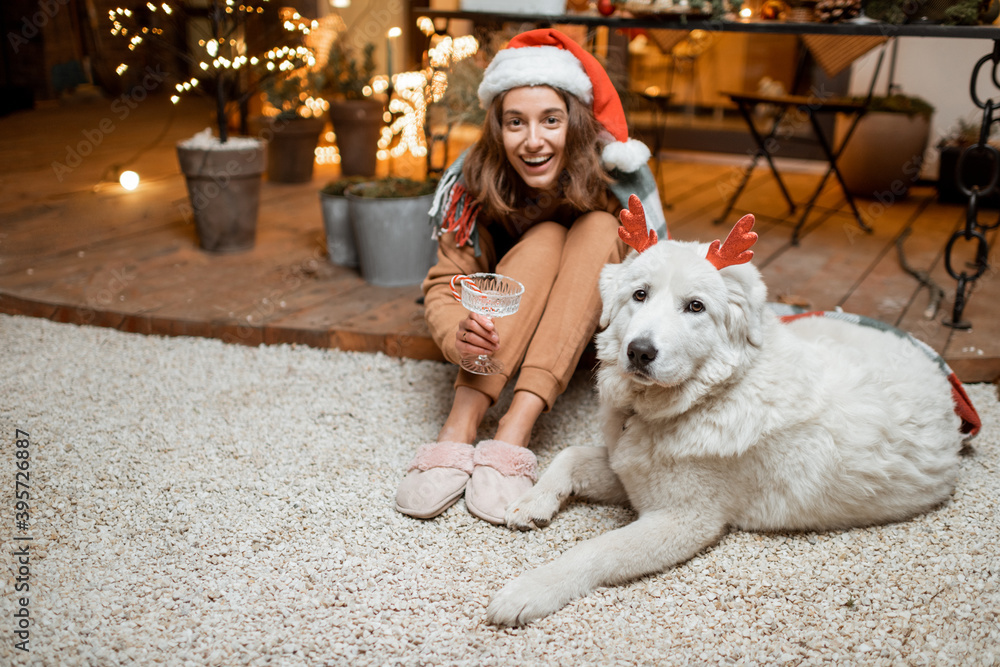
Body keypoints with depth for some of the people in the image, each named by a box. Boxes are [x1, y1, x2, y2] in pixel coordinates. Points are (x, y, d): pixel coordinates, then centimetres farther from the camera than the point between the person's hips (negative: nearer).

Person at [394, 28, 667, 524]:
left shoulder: (620, 177, -23)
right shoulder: (475, 180, -21)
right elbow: (445, 283, -23)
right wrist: (457, 336, -45)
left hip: (592, 325, 1)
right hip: (506, 323, 0)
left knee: (599, 230, -28)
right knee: (543, 238, -29)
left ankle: (515, 431, -40)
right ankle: (460, 427, -38)